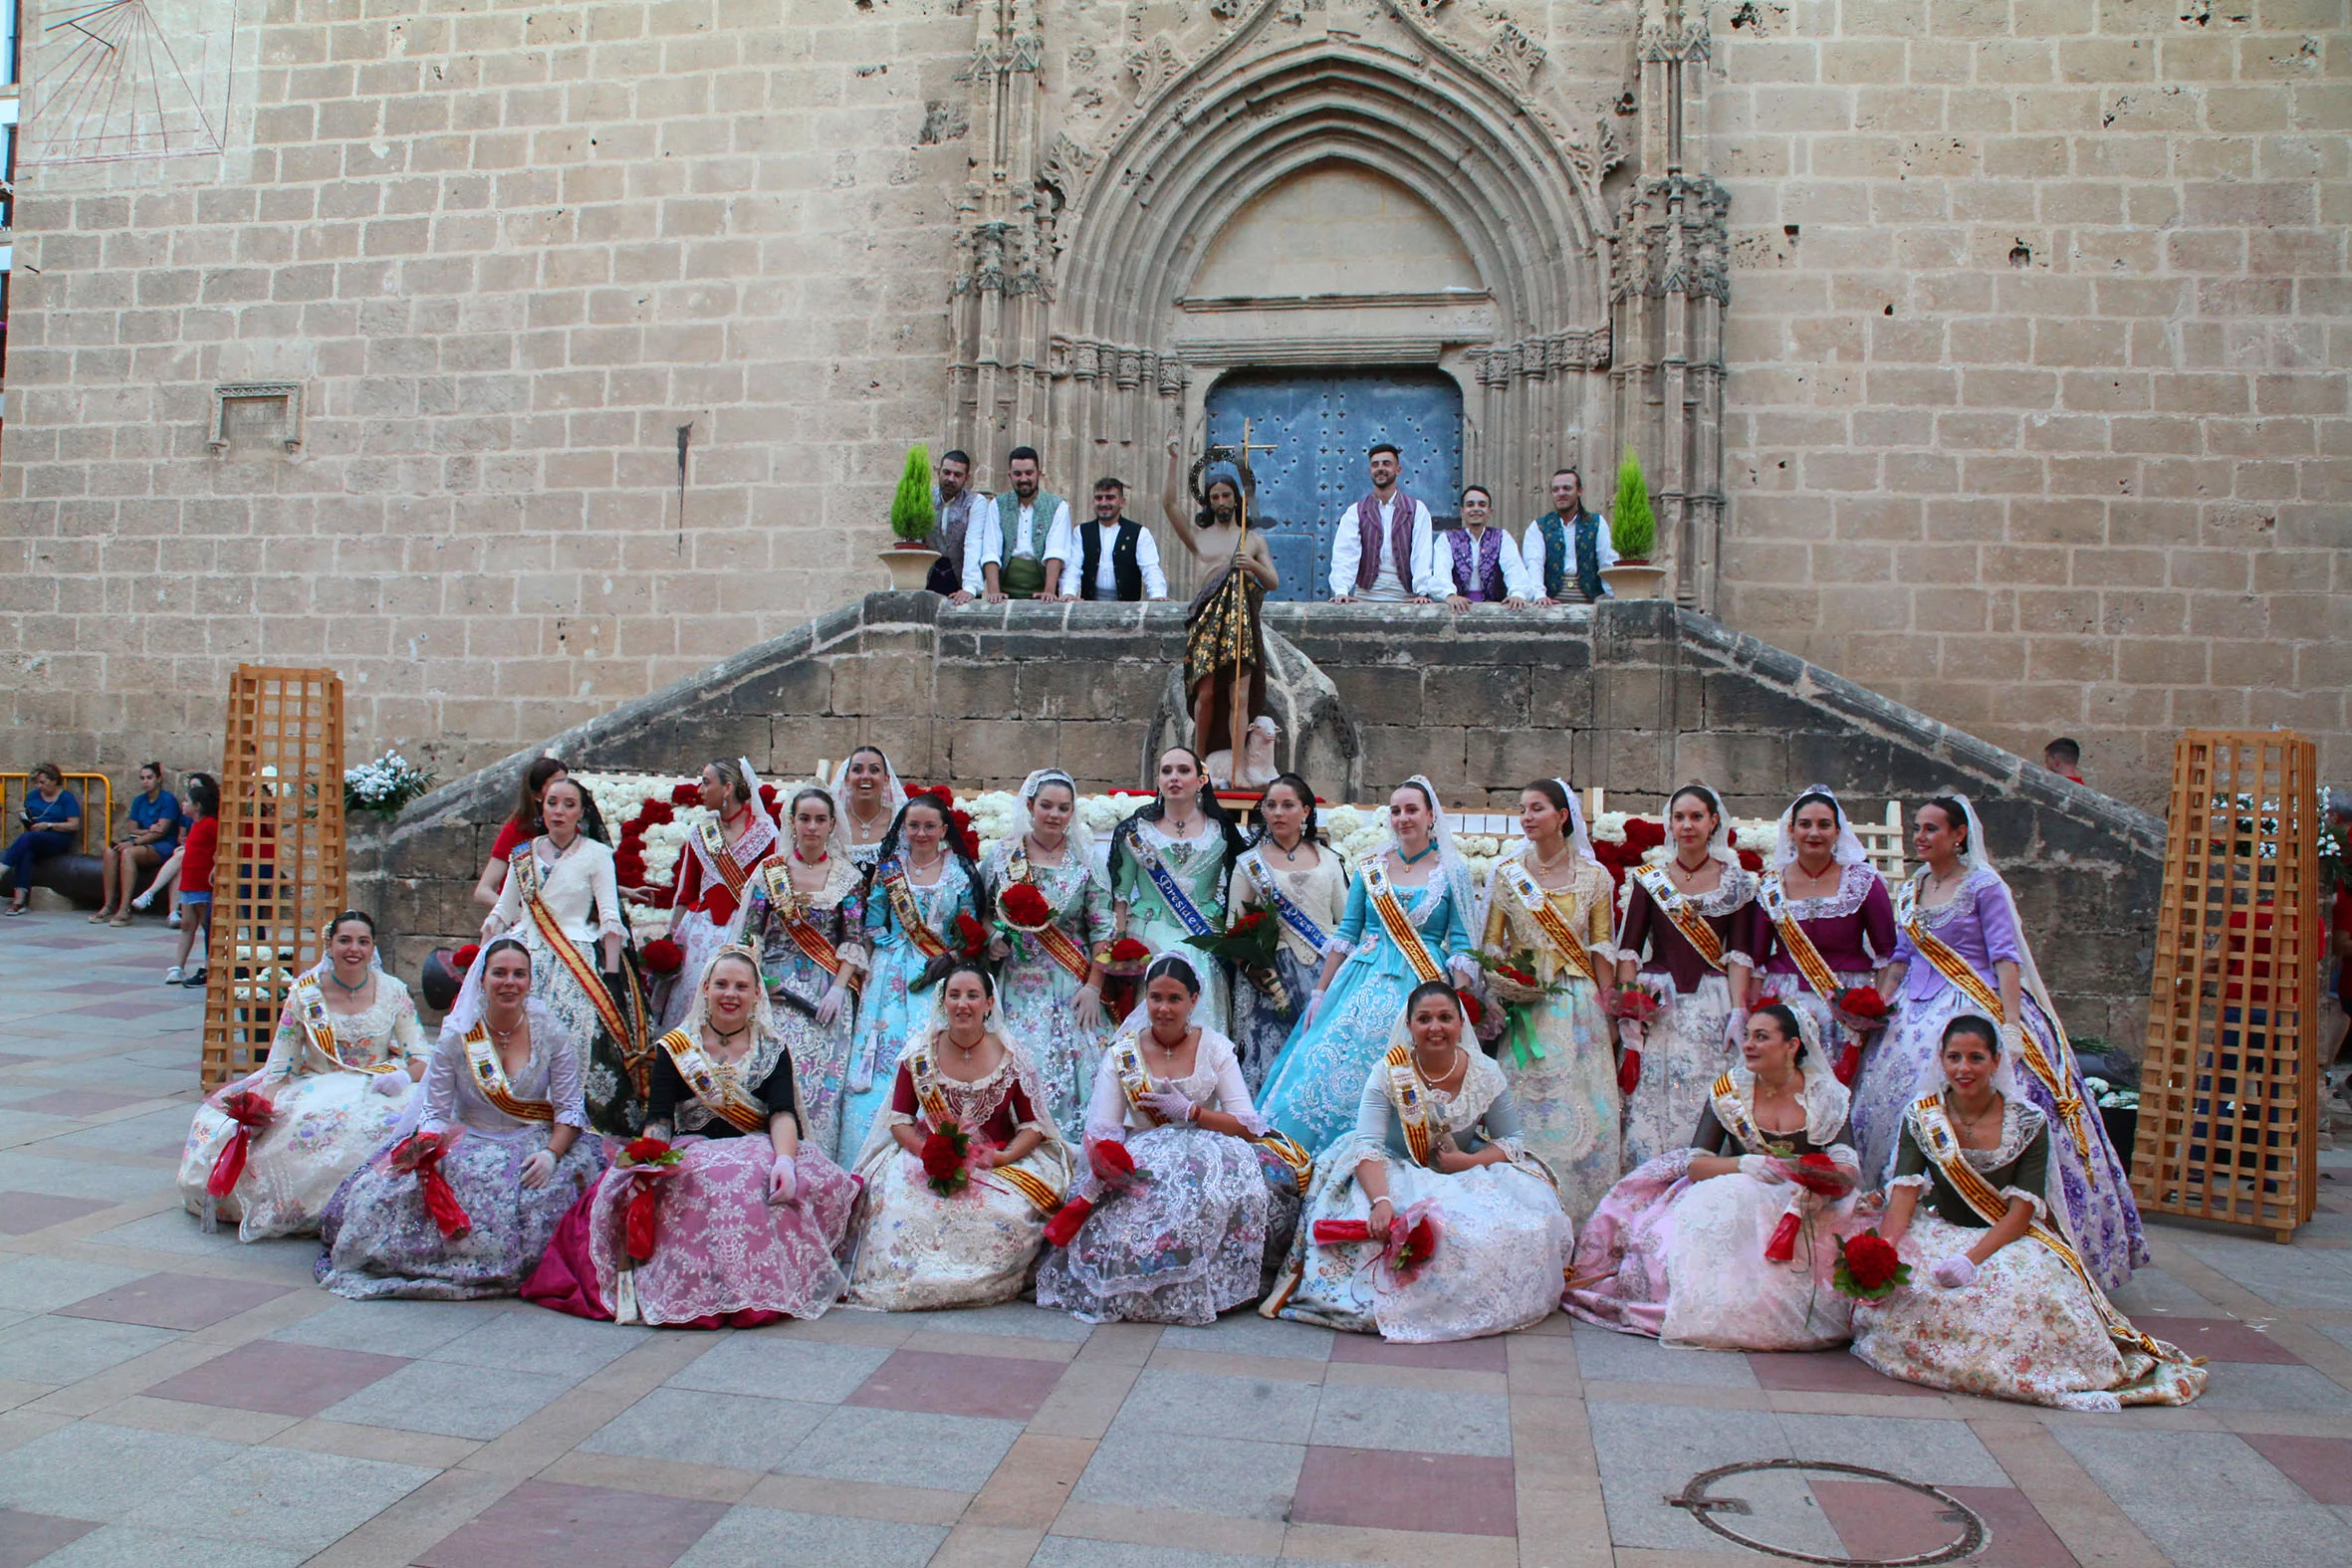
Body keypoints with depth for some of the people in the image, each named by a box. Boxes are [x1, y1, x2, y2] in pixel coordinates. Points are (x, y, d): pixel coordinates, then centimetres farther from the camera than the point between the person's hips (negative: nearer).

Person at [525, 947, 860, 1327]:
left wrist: (784, 1159, -28)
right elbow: (659, 1117, -1)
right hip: (692, 1151, 0)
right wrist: (649, 1159, -24)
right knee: (716, 1181, -35)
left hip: (759, 1152, 1)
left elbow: (783, 1113, -6)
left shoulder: (772, 1049, 10)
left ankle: (768, 1288, -17)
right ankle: (712, 1291, -22)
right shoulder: (676, 1048, 10)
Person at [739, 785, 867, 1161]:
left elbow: (854, 939, 2)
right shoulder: (770, 871, 9)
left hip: (828, 989, 0)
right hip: (777, 987, 0)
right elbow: (750, 933, 7)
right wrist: (756, 980, -7)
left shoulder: (848, 876, 6)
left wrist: (839, 989, -10)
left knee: (823, 1078, -11)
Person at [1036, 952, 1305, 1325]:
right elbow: (1102, 1129, -4)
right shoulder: (1123, 1053, 5)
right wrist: (1099, 1169, -26)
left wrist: (1189, 1111, -15)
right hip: (1142, 1159, 0)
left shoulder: (1215, 1048, 4)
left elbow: (1248, 1126, -4)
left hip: (1206, 1152, 0)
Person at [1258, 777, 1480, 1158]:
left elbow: (1462, 946, 0)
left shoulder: (1452, 871, 2)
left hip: (1421, 987, -3)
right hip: (1364, 982, 3)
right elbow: (1345, 934, 11)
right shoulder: (1370, 868, 9)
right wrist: (1319, 993, 7)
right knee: (1328, 1068, -6)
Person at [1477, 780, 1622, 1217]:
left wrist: (1608, 1014, 1)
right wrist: (1495, 992, -8)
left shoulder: (1594, 876, 4)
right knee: (1526, 1107, -2)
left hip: (1577, 1004, 0)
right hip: (1521, 1007, 0)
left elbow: (1601, 951, 5)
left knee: (1582, 1108, -1)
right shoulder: (1505, 873, 5)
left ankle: (1580, 1215, 9)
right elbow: (1489, 948, 6)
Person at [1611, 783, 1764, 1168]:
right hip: (1657, 1006, 0)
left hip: (1712, 1005, 0)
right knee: (1650, 1104, -4)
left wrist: (1738, 1011, -8)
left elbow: (1739, 953, 3)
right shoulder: (1648, 879, 8)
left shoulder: (1736, 881, 8)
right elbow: (1628, 948, 3)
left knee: (1707, 1107, -5)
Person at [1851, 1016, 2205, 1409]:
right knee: (1899, 1283, -29)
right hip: (1940, 1231, 2)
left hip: (2011, 1238, -2)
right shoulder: (1921, 1116, -2)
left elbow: (2021, 1211, -14)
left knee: (2023, 1288, -35)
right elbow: (1904, 1192, -11)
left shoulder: (2028, 1122, -8)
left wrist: (1972, 1259, -31)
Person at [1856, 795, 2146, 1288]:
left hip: (1975, 1009, -6)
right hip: (1918, 1015, 6)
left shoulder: (1983, 885, -5)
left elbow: (2006, 957, -10)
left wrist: (2011, 1024, -18)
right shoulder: (1909, 892, 14)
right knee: (1893, 1105, 1)